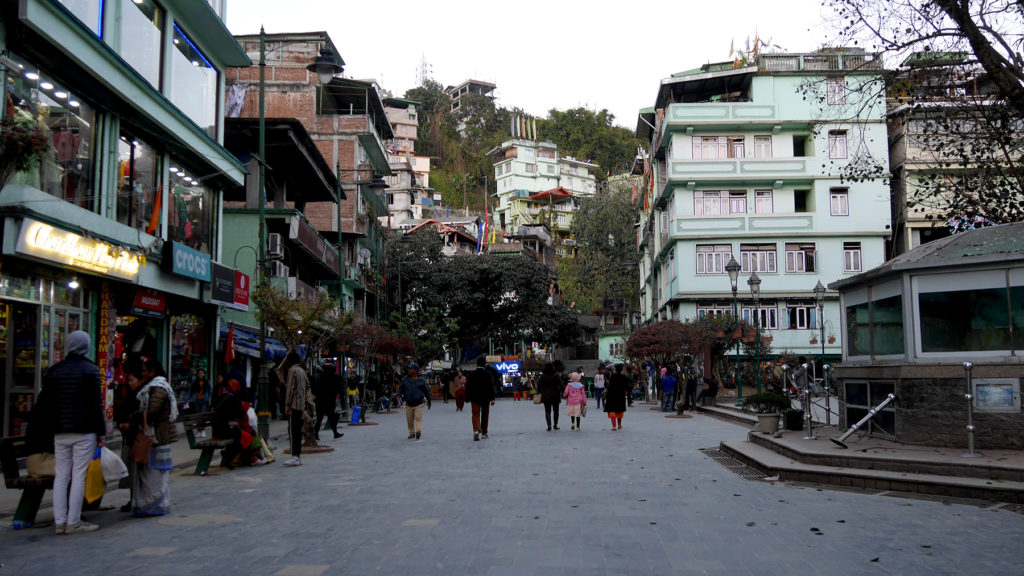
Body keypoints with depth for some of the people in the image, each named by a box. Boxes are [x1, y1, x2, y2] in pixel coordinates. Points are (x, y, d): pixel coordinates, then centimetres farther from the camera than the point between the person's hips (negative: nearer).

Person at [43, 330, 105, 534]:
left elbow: (45, 402, 12)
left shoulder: (53, 370, 10)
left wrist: (53, 426, 18)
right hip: (84, 432, -5)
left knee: (61, 476, 10)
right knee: (79, 476, -1)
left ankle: (59, 522, 11)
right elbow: (96, 404, -10)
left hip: (60, 432, 5)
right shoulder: (90, 370, -7)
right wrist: (101, 431, -5)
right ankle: (73, 522, 0)